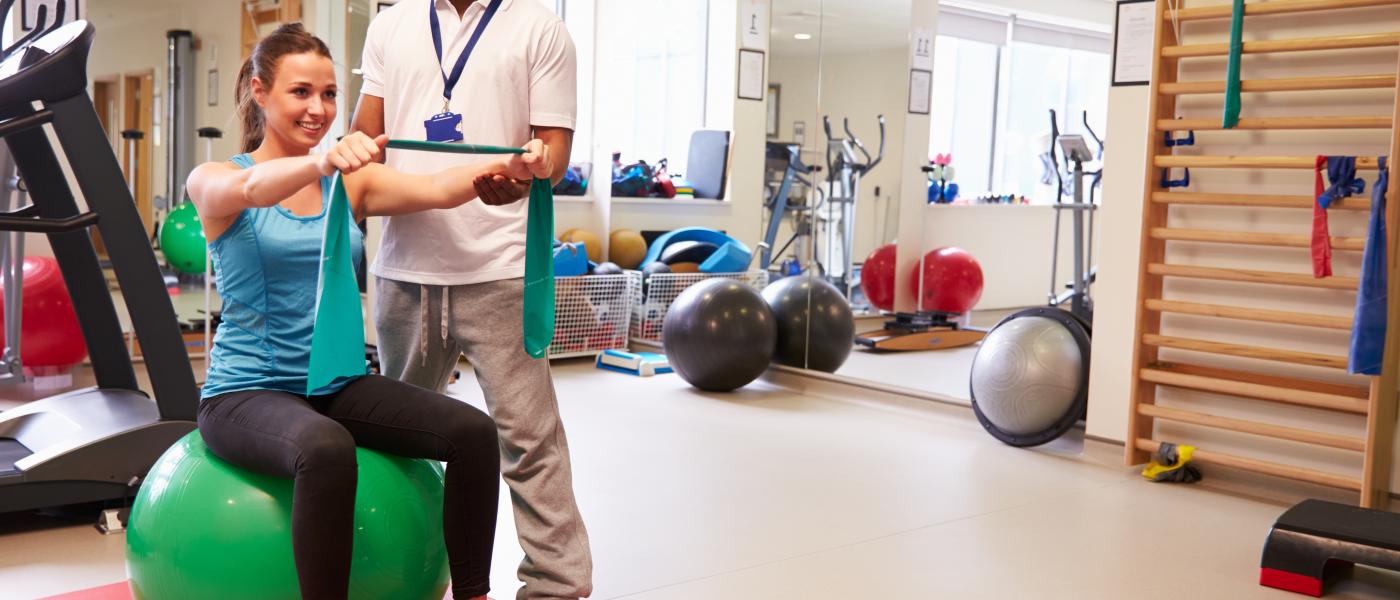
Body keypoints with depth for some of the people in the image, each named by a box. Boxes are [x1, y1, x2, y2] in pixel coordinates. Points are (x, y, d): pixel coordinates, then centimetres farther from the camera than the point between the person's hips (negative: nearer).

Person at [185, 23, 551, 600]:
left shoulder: (352, 183, 8)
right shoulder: (214, 182, -2)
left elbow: (437, 190, -11)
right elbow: (253, 188, -27)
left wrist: (506, 166, -32)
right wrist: (324, 161, -49)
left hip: (339, 383, 5)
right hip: (248, 391, -4)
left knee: (473, 432, -18)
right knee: (327, 449, -37)